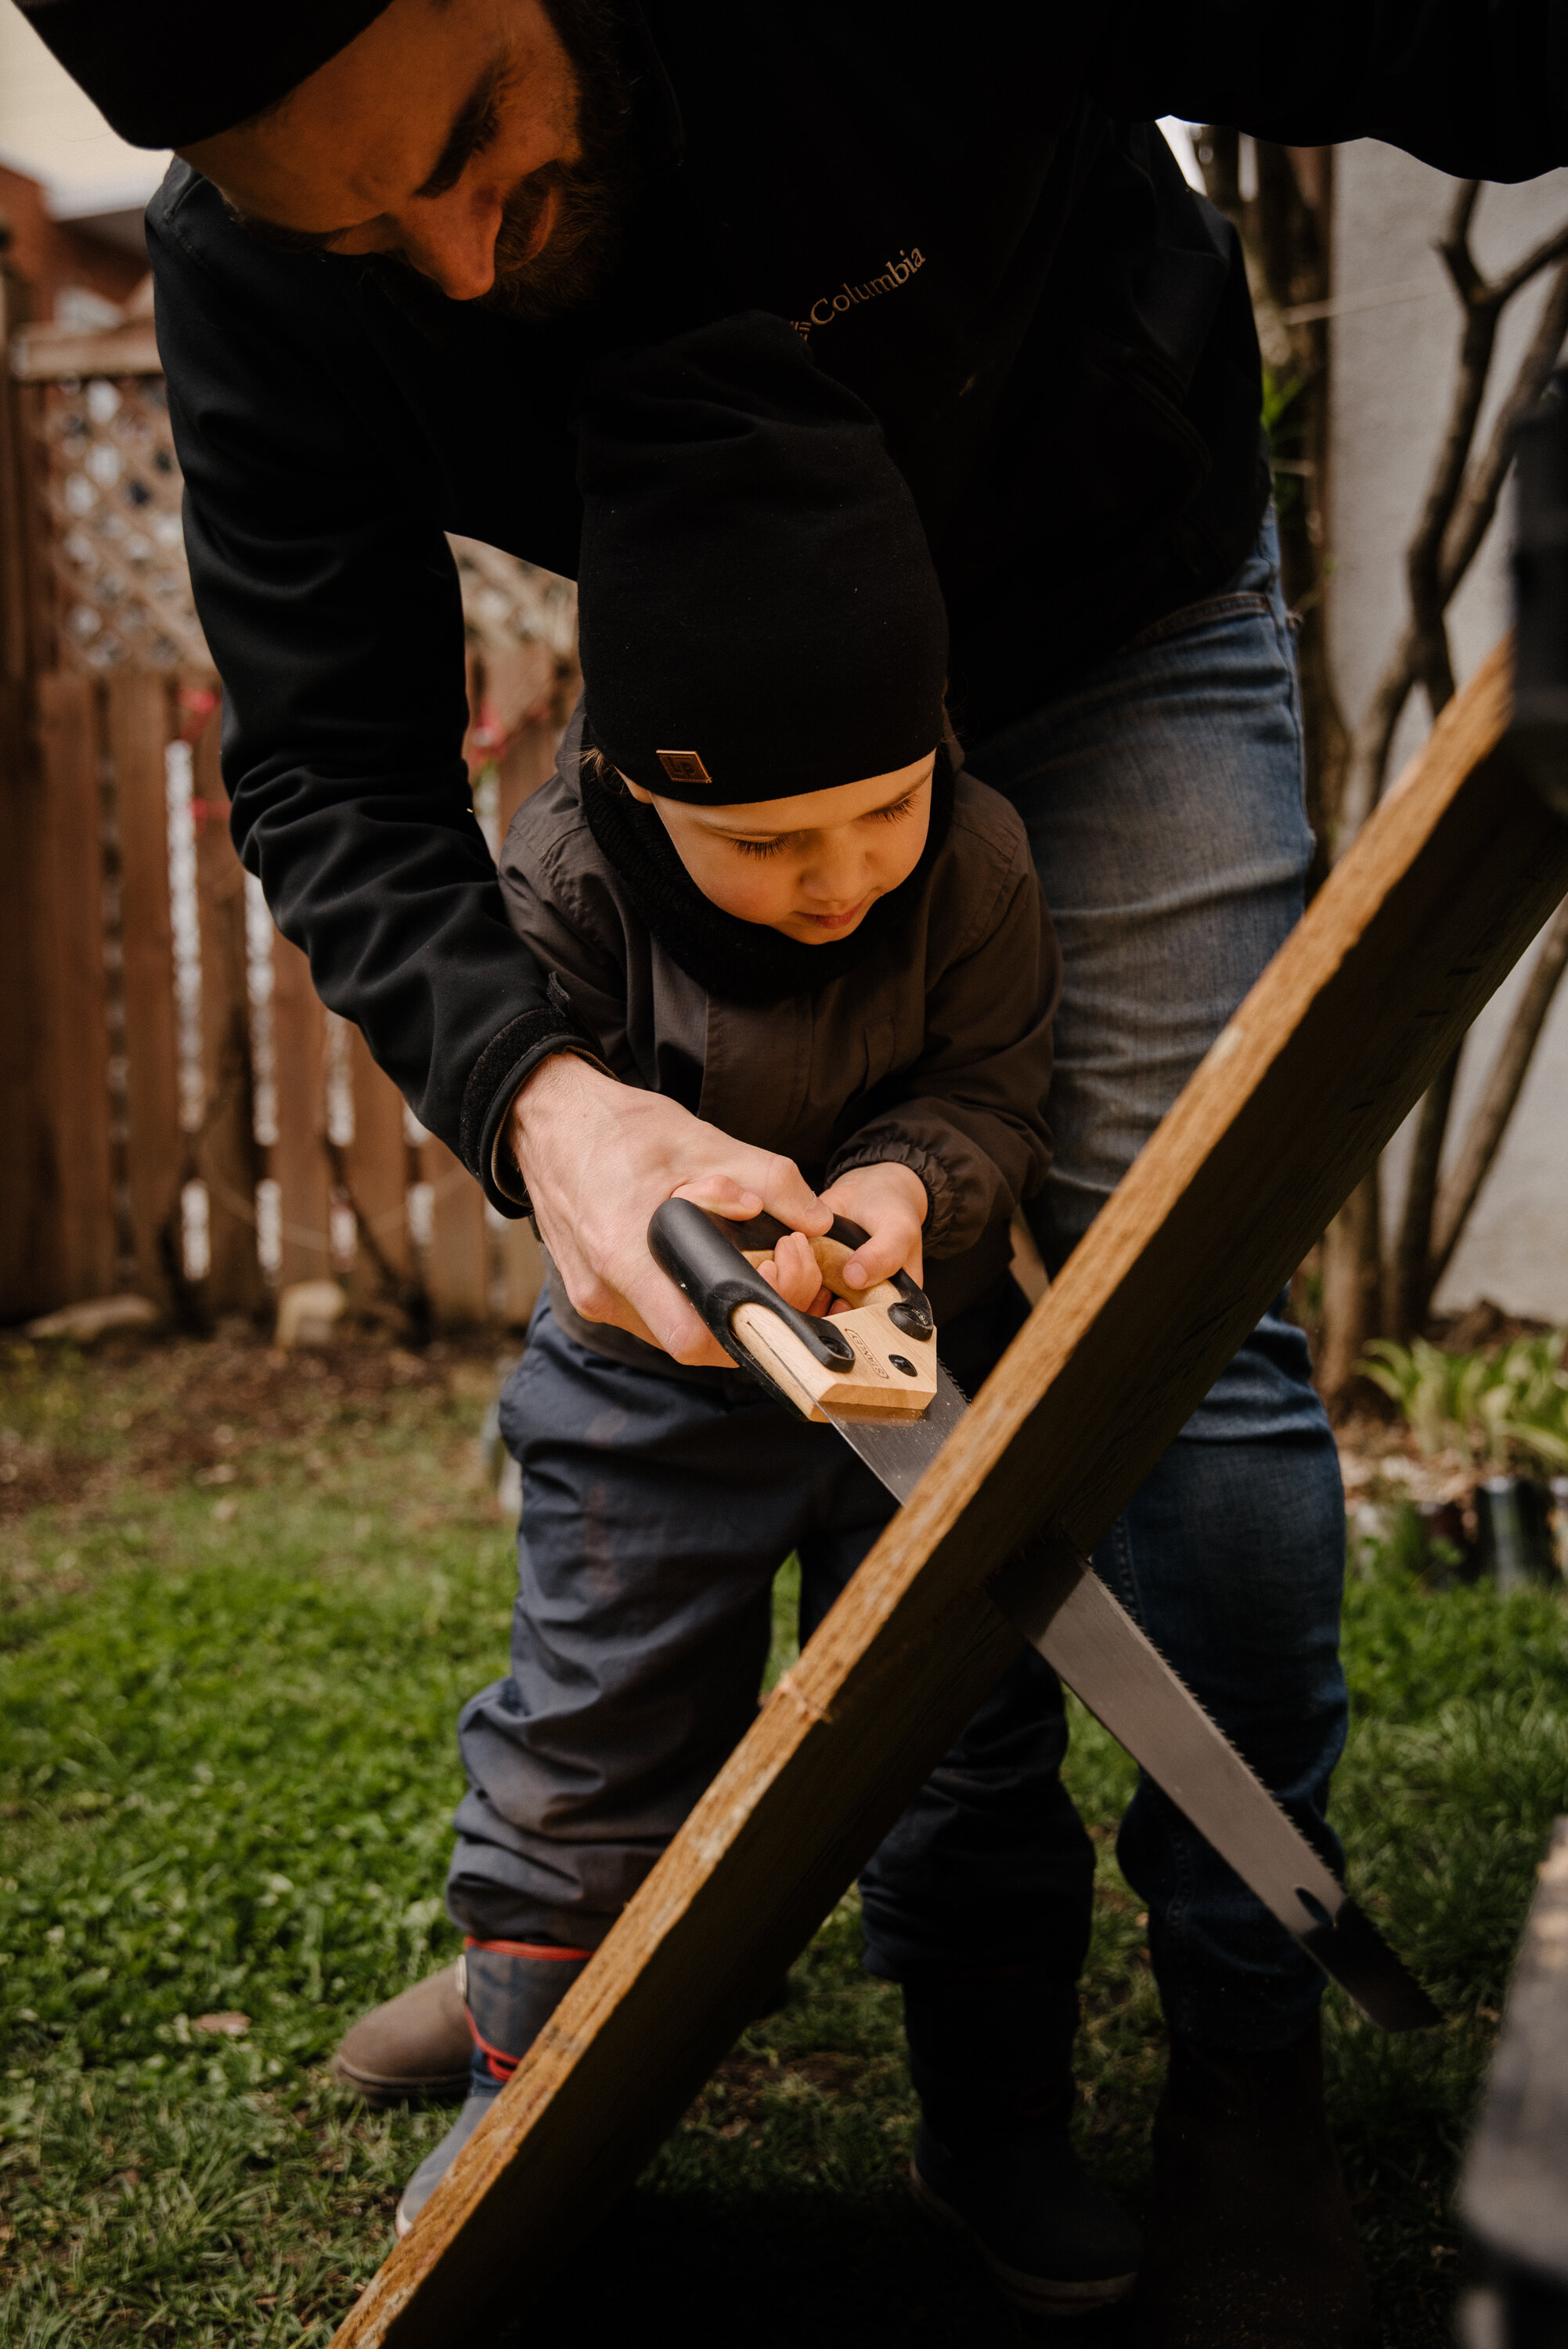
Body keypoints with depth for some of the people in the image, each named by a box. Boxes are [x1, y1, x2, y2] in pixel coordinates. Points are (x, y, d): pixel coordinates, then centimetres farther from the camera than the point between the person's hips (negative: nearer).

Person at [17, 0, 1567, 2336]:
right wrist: (530, 1086, -43)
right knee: (630, 1331, 4)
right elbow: (331, 773, -23)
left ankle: (1245, 2051, 2)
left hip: (1114, 627, -3)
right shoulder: (246, 277, -26)